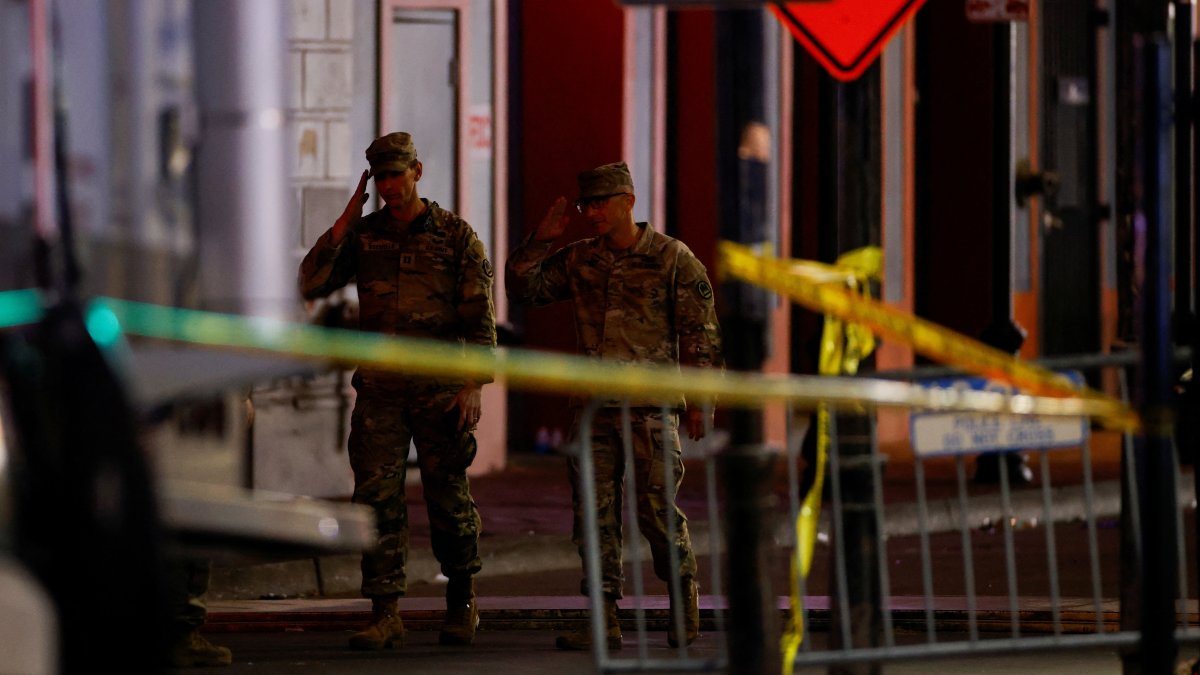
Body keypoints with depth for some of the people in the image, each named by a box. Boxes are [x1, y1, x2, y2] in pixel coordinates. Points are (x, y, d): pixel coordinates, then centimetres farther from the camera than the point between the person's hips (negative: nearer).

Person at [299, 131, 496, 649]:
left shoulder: (456, 236, 1)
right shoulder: (361, 235, 8)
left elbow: (479, 316, -1)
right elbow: (309, 285, -1)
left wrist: (473, 384, -10)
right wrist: (343, 224, -6)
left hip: (440, 389, -2)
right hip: (379, 389, 2)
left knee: (449, 499, 4)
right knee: (376, 499, -5)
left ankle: (462, 601, 23)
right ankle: (385, 615, -5)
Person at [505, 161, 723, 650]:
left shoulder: (671, 258, -1)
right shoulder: (579, 261, 11)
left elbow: (700, 334, -2)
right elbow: (522, 287, 11)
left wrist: (699, 399, -6)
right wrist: (542, 238, 0)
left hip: (651, 407, -4)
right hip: (594, 406, 4)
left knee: (657, 509, -4)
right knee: (594, 510, -1)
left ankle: (684, 593, 19)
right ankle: (604, 621, 1)